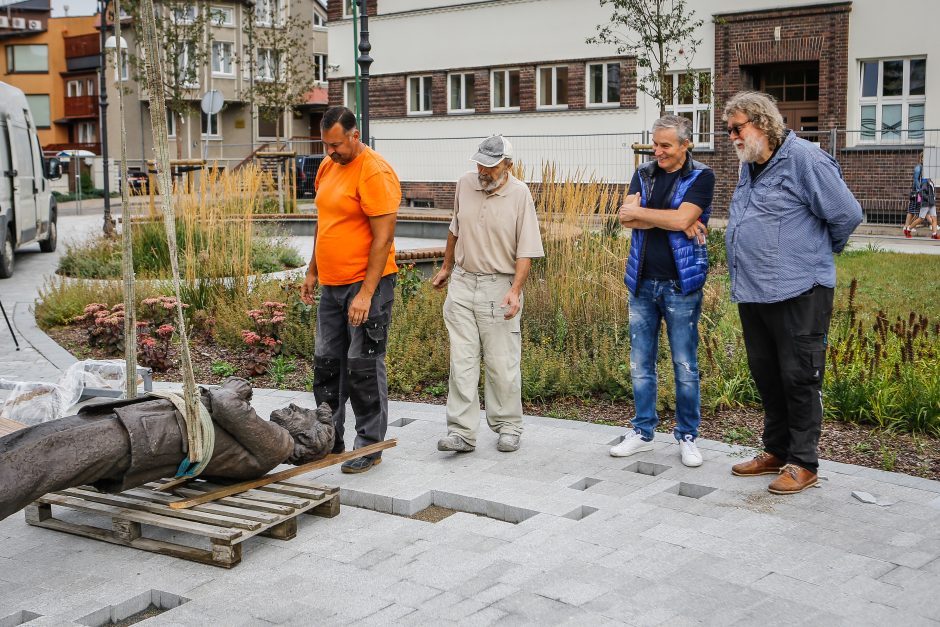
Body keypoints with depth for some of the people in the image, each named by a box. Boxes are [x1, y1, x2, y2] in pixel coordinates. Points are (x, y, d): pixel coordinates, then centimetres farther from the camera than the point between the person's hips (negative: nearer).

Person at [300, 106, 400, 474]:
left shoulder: (375, 174, -15)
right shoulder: (328, 167, 11)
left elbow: (383, 238, -19)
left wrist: (365, 294, -21)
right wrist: (312, 271, 20)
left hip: (366, 283, -8)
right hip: (331, 285, 8)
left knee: (363, 367, -2)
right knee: (327, 362, 13)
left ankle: (369, 446, 9)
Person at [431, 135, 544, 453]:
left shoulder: (520, 194, -10)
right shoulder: (465, 184, 3)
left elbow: (526, 250, -11)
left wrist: (515, 290, -21)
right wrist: (446, 267, 25)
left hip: (499, 287, -4)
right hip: (461, 282, 4)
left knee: (503, 363, 1)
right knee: (461, 361, 1)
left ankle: (507, 427, 17)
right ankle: (461, 432, 3)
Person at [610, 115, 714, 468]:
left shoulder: (701, 177, -3)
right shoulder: (643, 175, 9)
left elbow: (681, 218, -18)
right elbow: (627, 219, -6)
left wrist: (638, 212, -7)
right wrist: (674, 222, -14)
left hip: (681, 285, -4)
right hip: (642, 282, 4)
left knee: (685, 367, 2)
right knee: (640, 364, 9)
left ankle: (687, 436, 15)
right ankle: (643, 432, 21)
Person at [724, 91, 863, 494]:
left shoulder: (804, 159, -12)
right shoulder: (749, 166, 15)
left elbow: (846, 214, -11)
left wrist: (821, 251, 4)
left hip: (797, 292, -9)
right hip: (752, 293, 9)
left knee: (799, 377, 0)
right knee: (765, 375, 16)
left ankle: (802, 463, 11)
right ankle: (776, 451, 30)